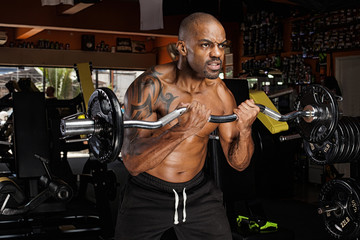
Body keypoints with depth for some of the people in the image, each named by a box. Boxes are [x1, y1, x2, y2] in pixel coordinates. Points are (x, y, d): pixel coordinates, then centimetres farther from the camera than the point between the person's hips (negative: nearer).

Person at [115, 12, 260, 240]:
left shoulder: (222, 94, -6)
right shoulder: (150, 85, -20)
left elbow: (238, 163, -1)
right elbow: (132, 163, -28)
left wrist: (245, 130, -22)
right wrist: (182, 131, -41)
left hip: (198, 192, 4)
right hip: (148, 195, -3)